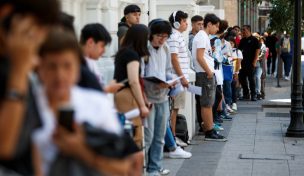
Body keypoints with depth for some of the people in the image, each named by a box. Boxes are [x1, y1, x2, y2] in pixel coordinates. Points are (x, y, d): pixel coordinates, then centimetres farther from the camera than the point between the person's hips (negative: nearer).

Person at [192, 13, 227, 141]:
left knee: (208, 104, 12)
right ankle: (209, 132, -4)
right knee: (207, 104, -7)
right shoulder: (202, 37, -13)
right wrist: (209, 72, -17)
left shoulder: (204, 36, 18)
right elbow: (199, 57, -21)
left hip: (208, 73, 10)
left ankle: (210, 130, 16)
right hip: (205, 74, -10)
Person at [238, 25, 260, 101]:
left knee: (251, 79, -4)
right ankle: (246, 94, 18)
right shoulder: (242, 40, 14)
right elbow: (239, 49, 18)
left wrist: (254, 62, -14)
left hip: (250, 63, -6)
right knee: (242, 78, 6)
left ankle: (253, 95, 4)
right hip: (243, 62, 6)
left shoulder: (254, 40, -3)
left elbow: (257, 51, -8)